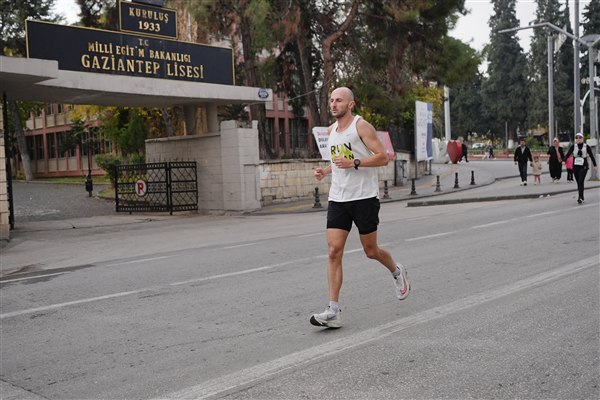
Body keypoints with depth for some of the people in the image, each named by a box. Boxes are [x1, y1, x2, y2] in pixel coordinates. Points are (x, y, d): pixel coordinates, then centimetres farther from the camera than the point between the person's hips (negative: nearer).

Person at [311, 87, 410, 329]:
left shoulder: (361, 126, -7)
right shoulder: (331, 130, 14)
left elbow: (383, 157, -12)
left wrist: (354, 163, -22)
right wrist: (325, 170, 10)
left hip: (364, 197, -5)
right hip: (338, 199, 5)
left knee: (371, 251, 7)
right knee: (334, 251, -7)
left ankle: (397, 272, 41)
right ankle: (333, 311, -8)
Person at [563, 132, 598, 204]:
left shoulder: (587, 147, 1)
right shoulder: (573, 146, 3)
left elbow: (591, 156, 7)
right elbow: (568, 154, -7)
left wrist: (595, 165, 9)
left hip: (583, 167, -2)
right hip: (575, 166, 2)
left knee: (581, 181, -16)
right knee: (578, 183, 7)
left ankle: (580, 197, -18)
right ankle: (582, 198, 17)